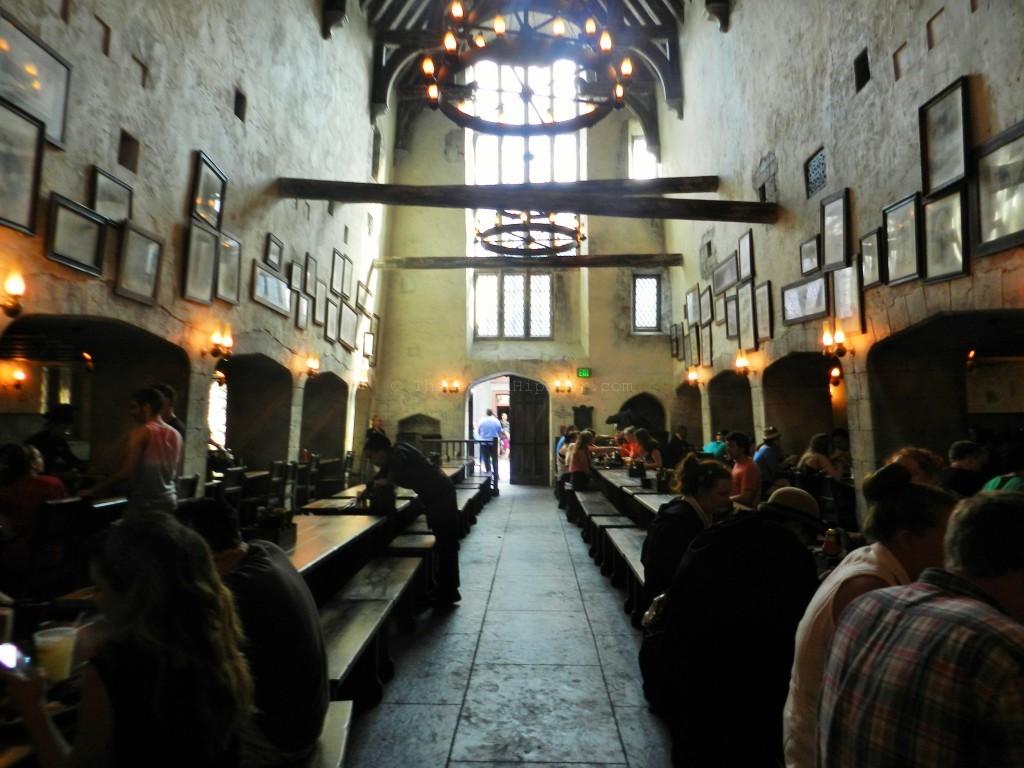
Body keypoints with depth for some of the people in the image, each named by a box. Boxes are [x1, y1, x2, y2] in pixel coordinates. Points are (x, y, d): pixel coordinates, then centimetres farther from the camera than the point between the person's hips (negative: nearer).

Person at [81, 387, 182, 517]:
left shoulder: (141, 433, -9)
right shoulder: (176, 435, 8)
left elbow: (126, 471, -14)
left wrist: (93, 490, -4)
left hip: (143, 504, -6)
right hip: (168, 502, 6)